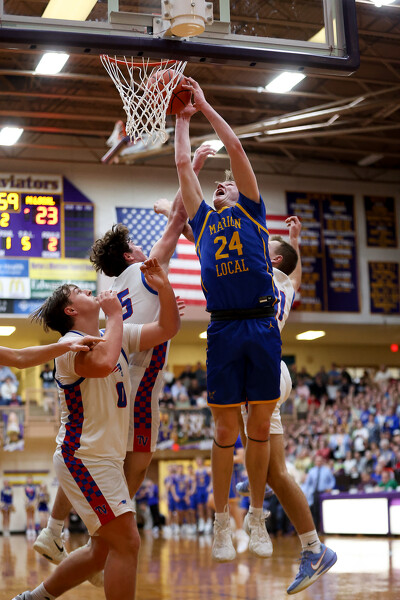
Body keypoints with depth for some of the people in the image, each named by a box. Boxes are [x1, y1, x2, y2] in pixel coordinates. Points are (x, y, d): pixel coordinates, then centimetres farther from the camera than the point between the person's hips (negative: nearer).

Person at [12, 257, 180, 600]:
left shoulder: (115, 336, 13)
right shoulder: (71, 343, -13)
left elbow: (167, 329, 13)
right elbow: (102, 363, -35)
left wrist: (163, 287, -3)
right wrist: (115, 315, -21)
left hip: (106, 459, 9)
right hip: (84, 458, -9)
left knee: (103, 550, 16)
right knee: (126, 543, -13)